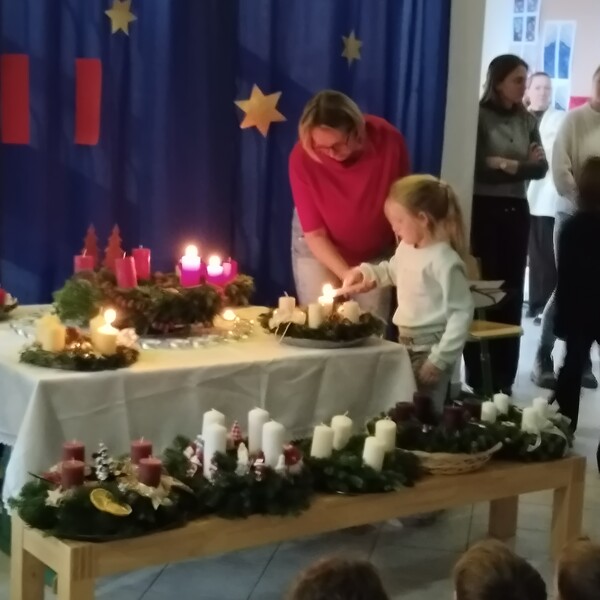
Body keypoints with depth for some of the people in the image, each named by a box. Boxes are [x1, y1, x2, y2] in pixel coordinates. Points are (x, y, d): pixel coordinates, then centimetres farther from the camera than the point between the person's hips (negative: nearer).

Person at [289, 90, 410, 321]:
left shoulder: (388, 140, -26)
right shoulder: (302, 158, -28)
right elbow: (315, 234, -21)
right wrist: (346, 274, -33)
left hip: (376, 252, 1)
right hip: (318, 249, -1)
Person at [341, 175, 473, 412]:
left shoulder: (445, 261, -22)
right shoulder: (406, 248, 3)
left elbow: (462, 312, -21)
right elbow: (392, 271, 25)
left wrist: (440, 359, -21)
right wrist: (364, 273, 5)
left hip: (429, 349, -8)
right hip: (406, 345, 8)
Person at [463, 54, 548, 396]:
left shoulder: (527, 120, 10)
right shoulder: (480, 117, -6)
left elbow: (541, 169, 4)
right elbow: (476, 168, -15)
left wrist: (506, 165, -11)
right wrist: (522, 165, -9)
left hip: (517, 211, 5)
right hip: (485, 211, -5)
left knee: (512, 293, 6)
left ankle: (504, 379, 13)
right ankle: (479, 381, 5)